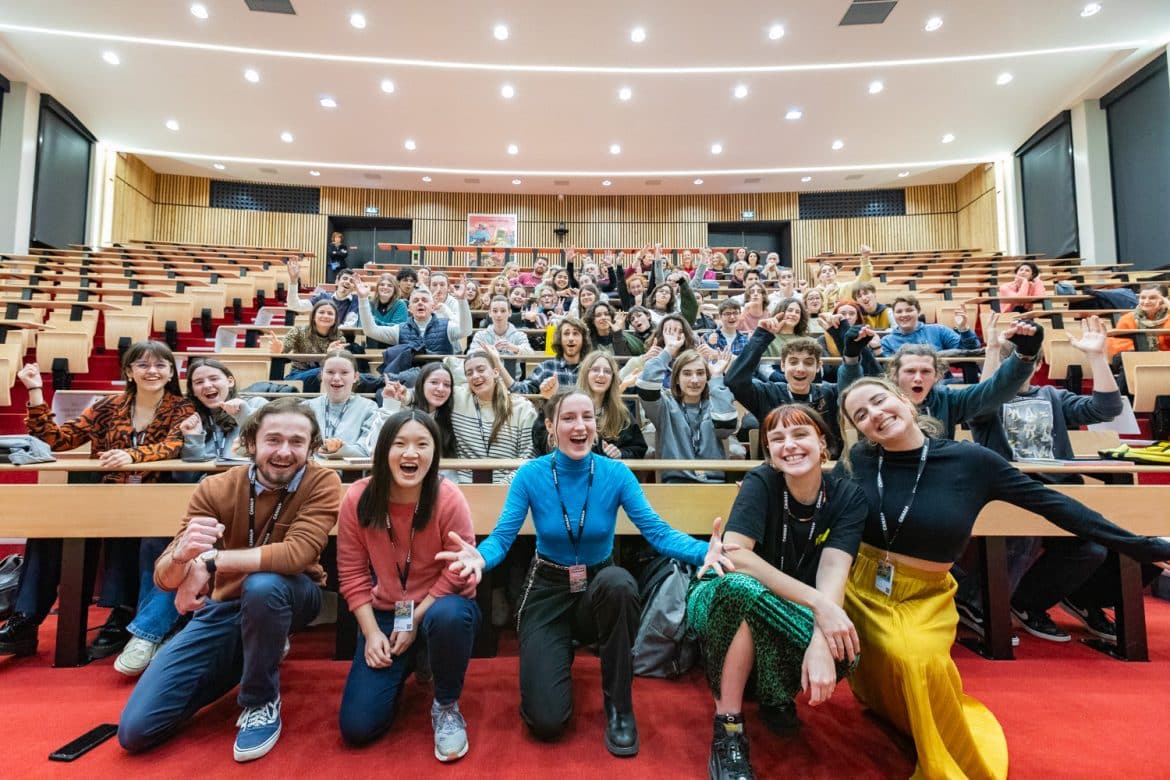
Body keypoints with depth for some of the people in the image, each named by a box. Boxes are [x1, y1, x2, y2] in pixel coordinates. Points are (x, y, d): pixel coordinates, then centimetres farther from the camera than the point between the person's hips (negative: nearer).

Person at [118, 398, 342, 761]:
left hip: (288, 597, -3)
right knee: (136, 730, -3)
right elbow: (164, 577, -18)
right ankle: (249, 659, 23)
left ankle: (262, 702, -11)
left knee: (262, 584, -38)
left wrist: (209, 561, -38)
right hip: (223, 608, 3)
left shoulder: (322, 483, -20)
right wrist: (181, 557, -41)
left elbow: (297, 553, -34)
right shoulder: (216, 489, -15)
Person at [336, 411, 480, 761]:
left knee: (448, 616, -40)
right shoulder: (357, 499, -14)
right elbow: (352, 572, -5)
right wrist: (371, 631, -11)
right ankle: (405, 668, 29)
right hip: (384, 613, 3)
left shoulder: (449, 499, -23)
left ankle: (446, 705, -8)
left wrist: (415, 621, -17)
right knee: (356, 726, -6)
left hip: (438, 607, -3)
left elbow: (457, 573, -16)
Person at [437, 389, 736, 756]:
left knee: (619, 582, -39)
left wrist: (703, 551, -41)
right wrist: (480, 557, -43)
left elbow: (657, 530, -20)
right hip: (548, 590, 0)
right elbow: (502, 536, -18)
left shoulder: (616, 473, -13)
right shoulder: (530, 475, -14)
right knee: (547, 721, -11)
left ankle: (619, 705, -13)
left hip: (601, 587, 1)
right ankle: (559, 654, 25)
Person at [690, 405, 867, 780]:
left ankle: (775, 696, 4)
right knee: (744, 586, -38)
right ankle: (727, 733, -22)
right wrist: (816, 602, -37)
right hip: (721, 599, -3)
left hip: (791, 615, 3)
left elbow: (833, 572, -23)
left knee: (843, 650, -30)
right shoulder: (761, 482, -19)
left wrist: (821, 641, -40)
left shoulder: (847, 496, -10)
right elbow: (733, 554, -31)